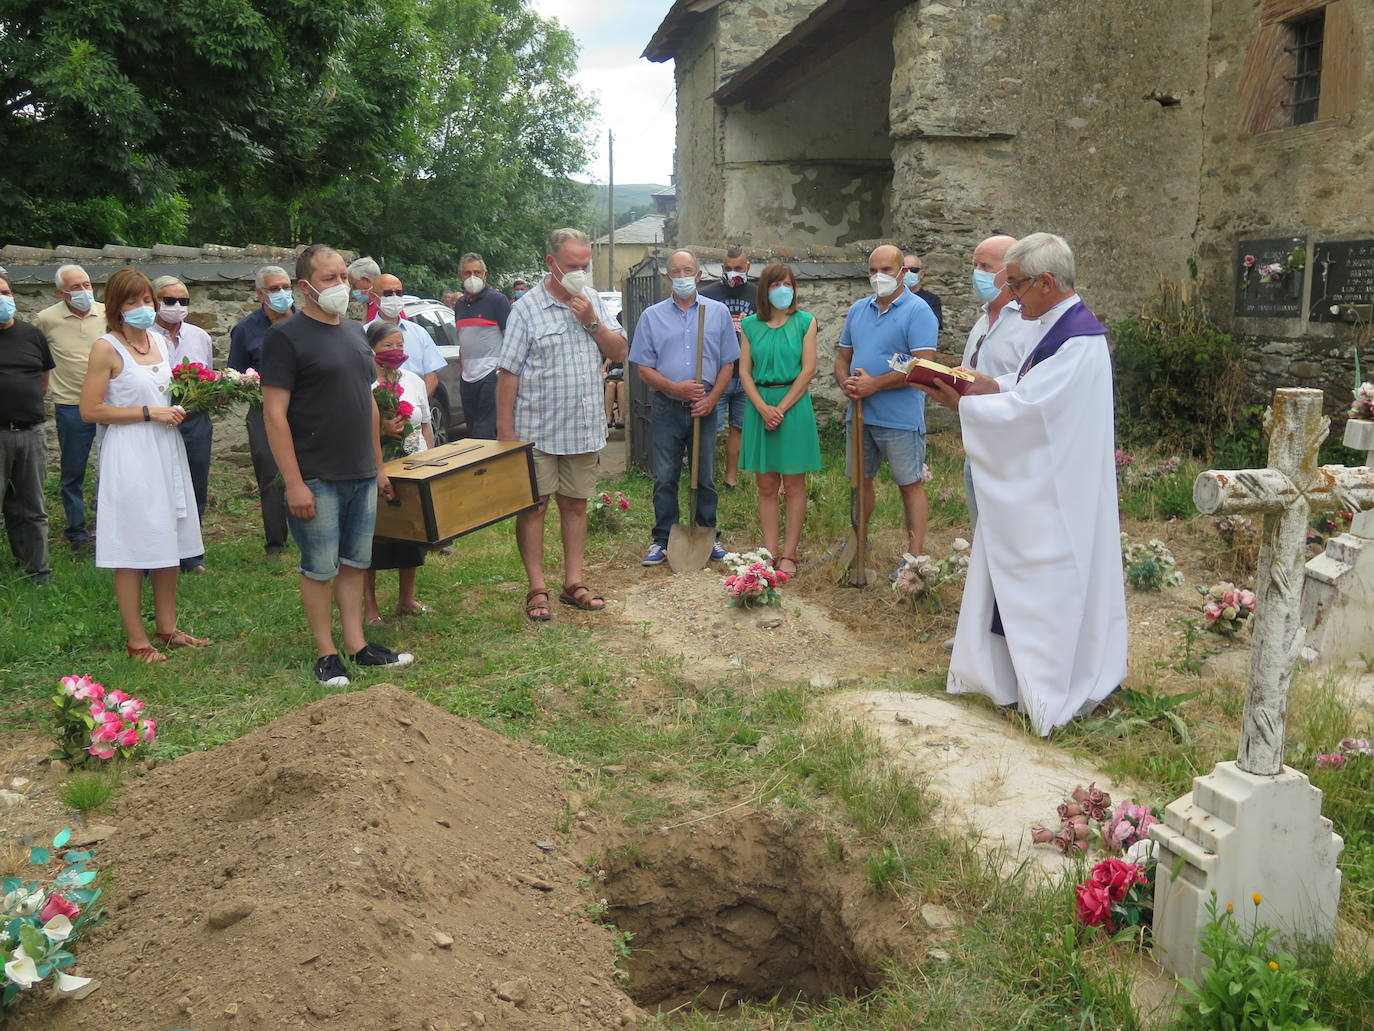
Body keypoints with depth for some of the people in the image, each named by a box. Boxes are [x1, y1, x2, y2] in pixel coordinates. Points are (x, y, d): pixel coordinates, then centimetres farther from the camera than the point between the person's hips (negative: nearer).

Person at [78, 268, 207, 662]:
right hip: (129, 455, -7)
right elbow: (90, 410, -14)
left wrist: (180, 408, 6)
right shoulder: (107, 348, -9)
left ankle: (167, 628, 24)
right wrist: (150, 413, -15)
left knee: (168, 542, 13)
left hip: (166, 450, 7)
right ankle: (136, 641, 7)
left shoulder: (159, 341, 11)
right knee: (133, 549, -2)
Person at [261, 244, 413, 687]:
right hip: (317, 480, -7)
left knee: (354, 563, 13)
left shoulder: (355, 331, 13)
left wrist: (378, 465, 17)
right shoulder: (286, 336, -10)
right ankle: (326, 653, 13)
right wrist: (294, 483, -18)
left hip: (362, 476, 7)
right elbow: (274, 413, -14)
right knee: (320, 569, 3)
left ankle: (356, 644, 23)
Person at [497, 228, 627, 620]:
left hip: (583, 427, 5)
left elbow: (619, 352, 6)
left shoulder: (593, 300, 7)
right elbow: (508, 373, -9)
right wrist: (505, 430, -12)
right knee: (533, 506, 2)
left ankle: (573, 582, 22)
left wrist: (592, 321, -10)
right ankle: (537, 589, 11)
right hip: (537, 430, -4)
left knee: (576, 503, 12)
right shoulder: (527, 308, -8)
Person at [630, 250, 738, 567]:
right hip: (666, 409, 0)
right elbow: (643, 368, 1)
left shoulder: (718, 312, 6)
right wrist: (675, 388, -14)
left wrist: (711, 398, -9)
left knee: (705, 478, 8)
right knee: (665, 479, 3)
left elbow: (727, 363, 5)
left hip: (704, 408, 0)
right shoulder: (652, 316, 4)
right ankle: (662, 541, 12)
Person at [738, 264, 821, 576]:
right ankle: (769, 552, 12)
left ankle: (789, 555, 6)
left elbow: (808, 369, -5)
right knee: (766, 485, 6)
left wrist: (781, 408, -11)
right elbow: (745, 371, 3)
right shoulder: (750, 325, 7)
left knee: (794, 485, 1)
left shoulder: (805, 322, 2)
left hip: (794, 404, -2)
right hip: (759, 405, 2)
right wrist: (764, 408, -11)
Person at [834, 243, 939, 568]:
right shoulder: (857, 310, 12)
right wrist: (846, 382, -7)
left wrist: (874, 385, -19)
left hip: (900, 419, -6)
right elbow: (843, 356, 16)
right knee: (860, 480, 17)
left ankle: (915, 557, 8)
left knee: (910, 485, 3)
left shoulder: (918, 311, -9)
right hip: (860, 414, 7)